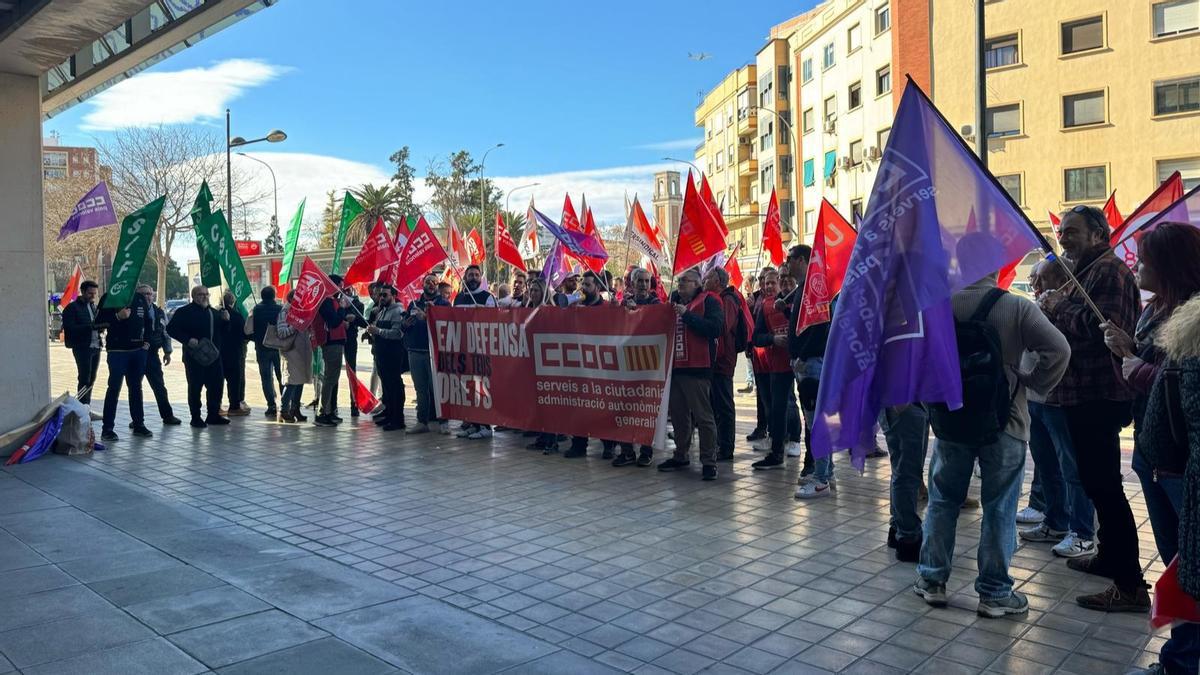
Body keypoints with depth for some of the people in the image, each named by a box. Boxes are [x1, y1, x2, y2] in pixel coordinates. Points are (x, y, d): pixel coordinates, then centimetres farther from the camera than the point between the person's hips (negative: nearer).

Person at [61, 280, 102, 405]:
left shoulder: (94, 306, 16)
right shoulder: (72, 308, -5)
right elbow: (70, 328, -14)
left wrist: (101, 325, -3)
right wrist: (90, 326, -24)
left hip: (96, 346, 7)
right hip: (82, 347, -6)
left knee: (91, 379, 10)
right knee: (84, 378, -7)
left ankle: (86, 408, 17)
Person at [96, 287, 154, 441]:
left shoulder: (140, 299, 11)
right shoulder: (109, 298, -3)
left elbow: (148, 321, 19)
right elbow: (99, 321, -8)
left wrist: (147, 341, 9)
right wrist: (118, 316, -23)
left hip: (138, 351, 5)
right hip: (117, 351, -5)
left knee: (136, 388, 12)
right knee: (114, 389, -5)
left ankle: (139, 424, 19)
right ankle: (107, 428, 1)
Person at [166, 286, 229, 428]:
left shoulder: (214, 312, 16)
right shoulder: (185, 312, -5)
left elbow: (219, 330, 21)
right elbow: (171, 329, -10)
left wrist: (225, 320, 2)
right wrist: (188, 340, -20)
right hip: (194, 356, -6)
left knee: (216, 384, 8)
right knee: (195, 386, -1)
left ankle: (213, 414, 19)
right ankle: (196, 417, 8)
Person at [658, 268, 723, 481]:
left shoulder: (708, 301, -2)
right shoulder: (675, 302, 18)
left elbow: (715, 328, -18)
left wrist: (687, 315, -17)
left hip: (697, 368, -7)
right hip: (675, 367, 7)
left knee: (703, 416, -6)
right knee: (678, 415, 14)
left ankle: (709, 461, 0)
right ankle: (680, 456, 26)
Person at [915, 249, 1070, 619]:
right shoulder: (1017, 307, -12)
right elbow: (1058, 349, -20)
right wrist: (1033, 382, -5)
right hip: (1003, 422, -2)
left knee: (943, 501, 15)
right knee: (999, 509, 8)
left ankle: (932, 579, 21)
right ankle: (994, 592, 16)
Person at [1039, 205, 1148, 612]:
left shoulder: (1109, 270, -12)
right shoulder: (1087, 272, 21)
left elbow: (1103, 325, -26)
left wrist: (1059, 307, -14)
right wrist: (1054, 307, 4)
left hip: (1100, 397, -11)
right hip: (1084, 395, 11)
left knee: (1105, 486, -9)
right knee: (1097, 482, 19)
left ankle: (1130, 584, -5)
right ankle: (1109, 556, 32)